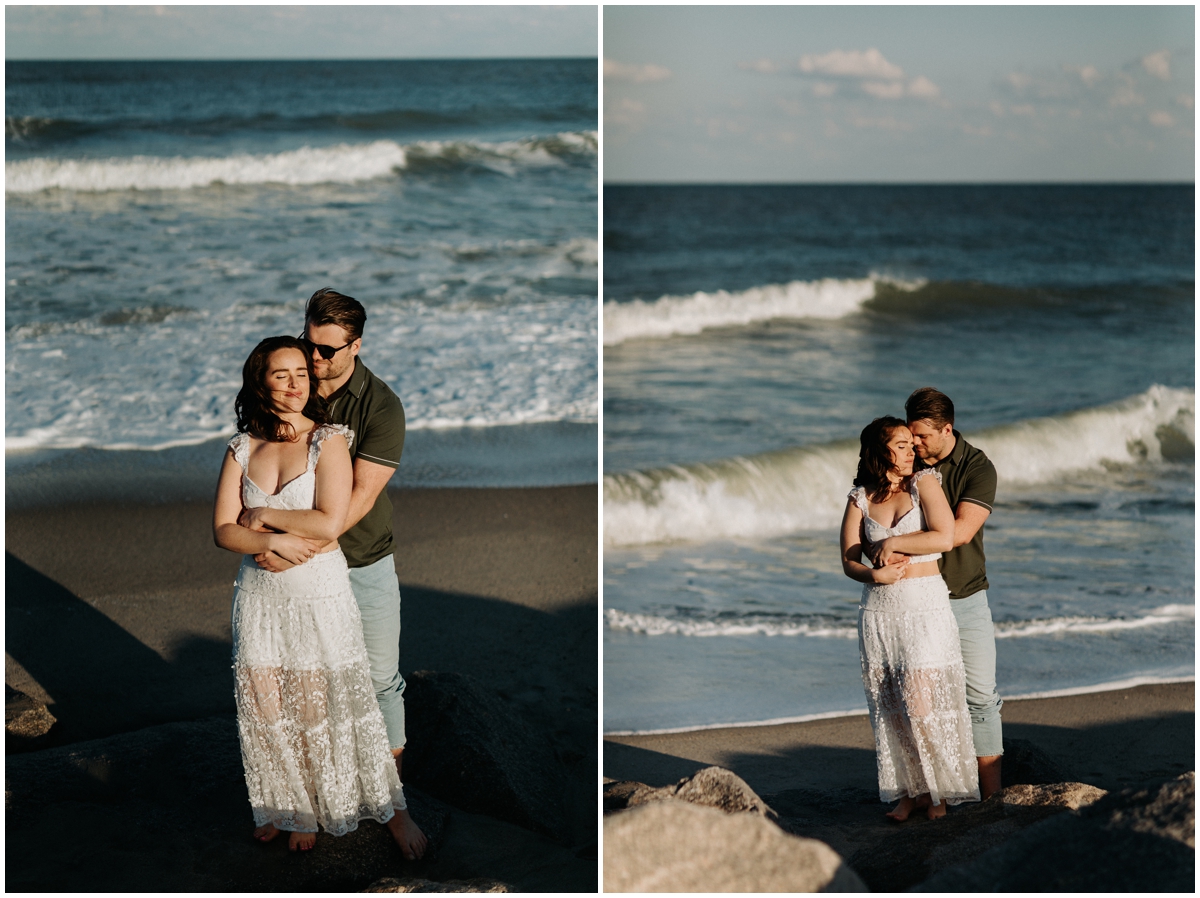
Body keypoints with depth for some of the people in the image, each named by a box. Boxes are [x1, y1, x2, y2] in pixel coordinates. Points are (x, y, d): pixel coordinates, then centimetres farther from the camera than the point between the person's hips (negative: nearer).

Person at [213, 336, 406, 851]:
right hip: (259, 592, 3)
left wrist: (264, 515, -11)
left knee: (313, 710, 5)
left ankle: (311, 811, 23)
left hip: (318, 594, -3)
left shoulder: (328, 441, -8)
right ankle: (277, 805, 26)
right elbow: (223, 531, -3)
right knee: (263, 708, 7)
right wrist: (277, 542, -17)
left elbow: (329, 523, -19)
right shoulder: (242, 448, 2)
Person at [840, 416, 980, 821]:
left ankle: (939, 790, 8)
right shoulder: (860, 499, 6)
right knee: (890, 709, 3)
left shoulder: (923, 483, -1)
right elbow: (848, 560, 3)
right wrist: (874, 575, -17)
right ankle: (909, 790, 13)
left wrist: (892, 544, -9)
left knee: (921, 703, -7)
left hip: (925, 608, -3)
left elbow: (944, 537, -14)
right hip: (879, 610, 3)